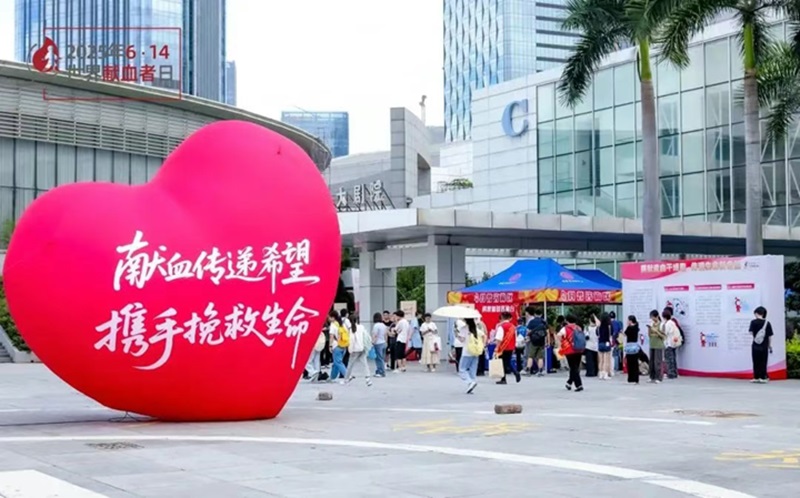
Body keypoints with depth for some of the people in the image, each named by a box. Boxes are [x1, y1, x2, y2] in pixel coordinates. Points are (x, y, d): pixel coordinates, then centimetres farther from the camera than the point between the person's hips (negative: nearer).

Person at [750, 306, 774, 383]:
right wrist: (770, 346, 10)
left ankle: (756, 377, 8)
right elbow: (770, 336, 1)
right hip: (764, 346, 1)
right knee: (763, 362, 5)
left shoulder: (753, 322, -7)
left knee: (756, 362, 7)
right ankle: (763, 377, 4)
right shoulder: (767, 323, -2)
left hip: (755, 345, -1)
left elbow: (751, 332, -12)